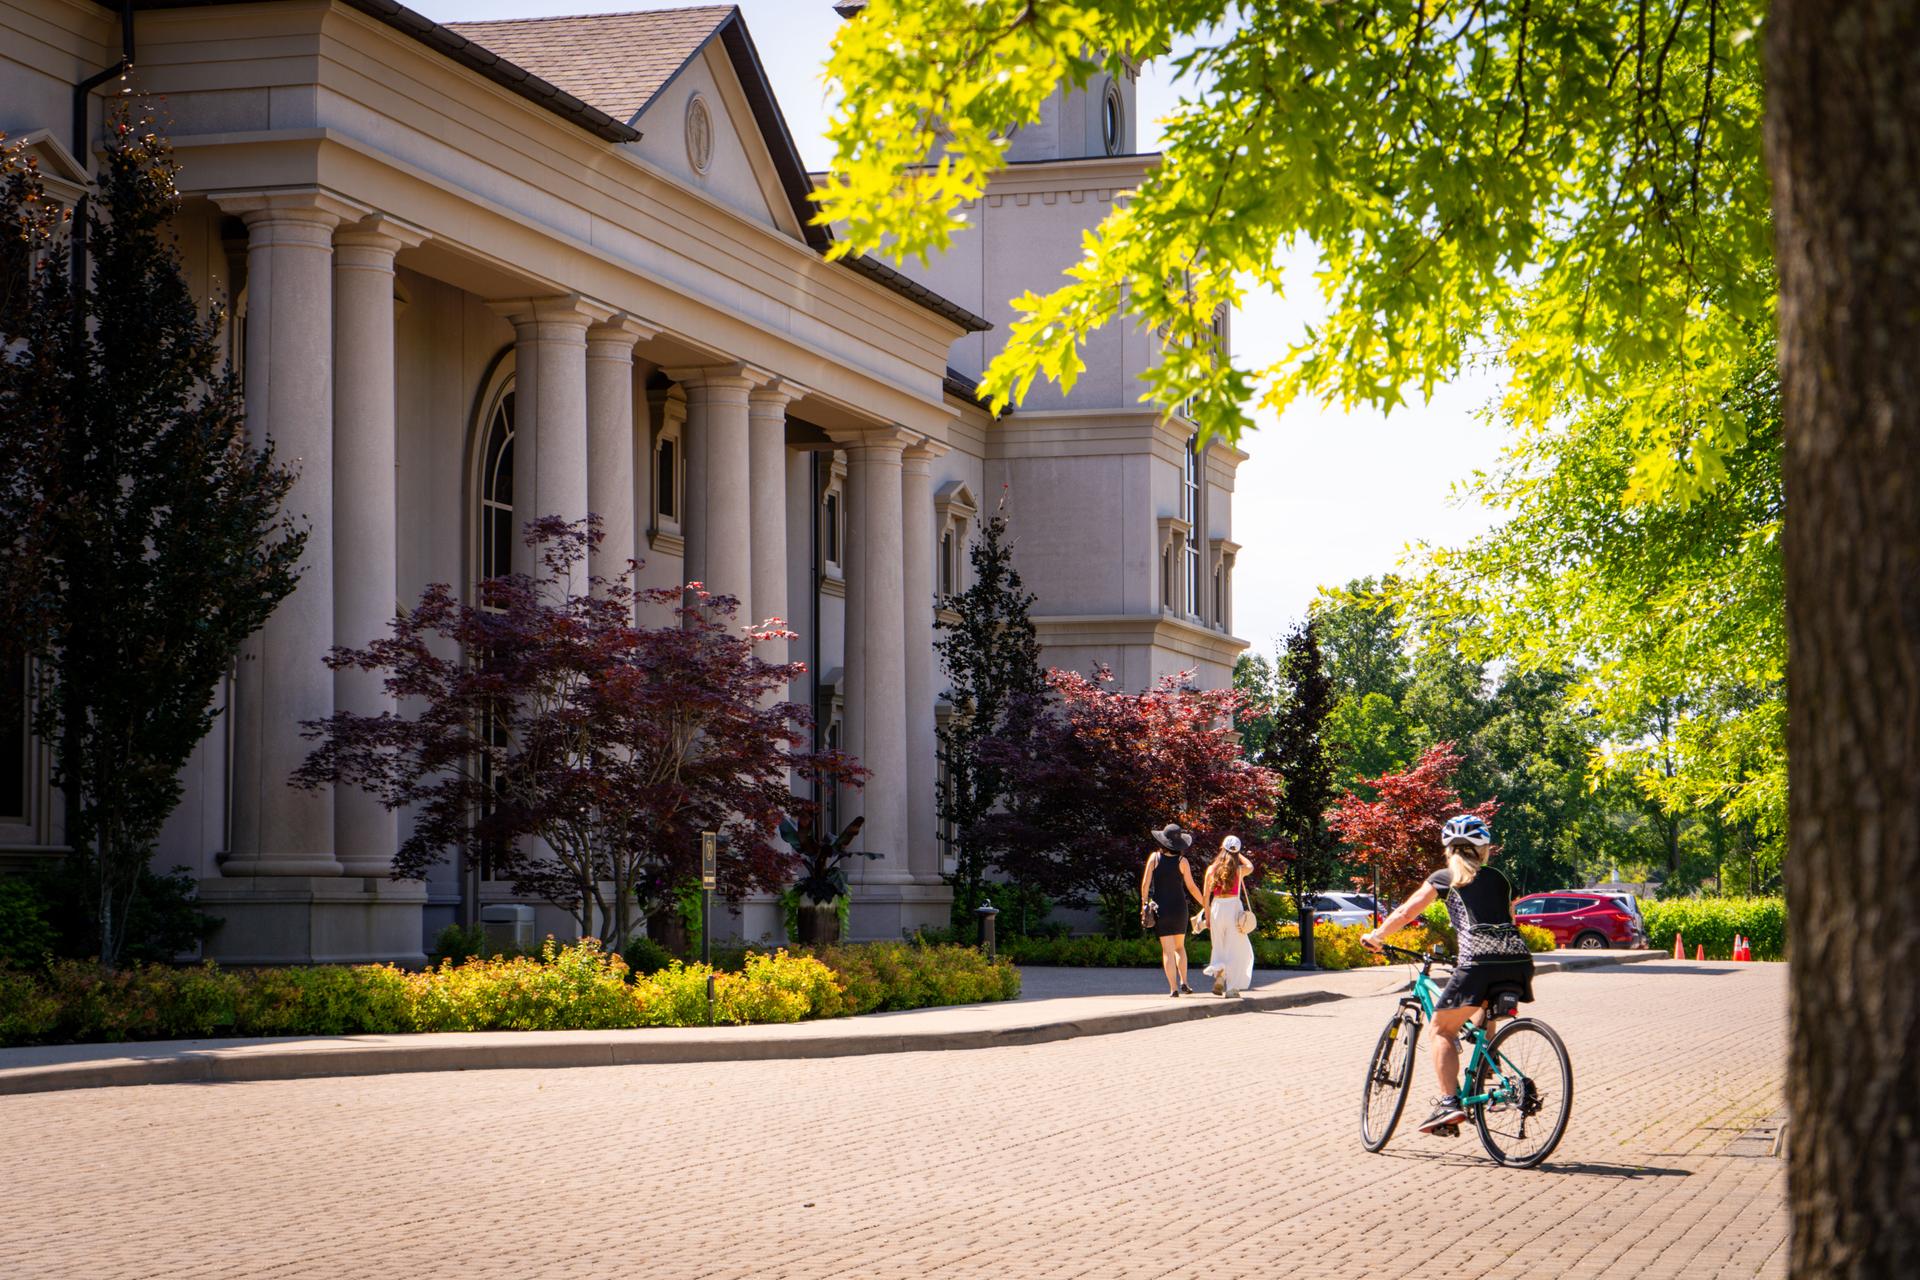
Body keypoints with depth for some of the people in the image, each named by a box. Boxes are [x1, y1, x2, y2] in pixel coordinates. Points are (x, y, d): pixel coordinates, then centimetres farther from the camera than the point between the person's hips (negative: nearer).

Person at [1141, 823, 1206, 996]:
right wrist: (1205, 904, 9)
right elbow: (1191, 887, -3)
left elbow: (1145, 883, -7)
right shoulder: (1182, 861, -6)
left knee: (1167, 950, 1)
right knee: (1180, 946, 18)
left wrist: (1144, 904, 3)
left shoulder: (1155, 857, -5)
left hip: (1160, 907, -1)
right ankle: (1183, 982, 9)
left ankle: (1173, 988, -5)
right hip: (1179, 906, 1)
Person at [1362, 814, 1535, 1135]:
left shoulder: (1445, 878, 15)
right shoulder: (1498, 878, 25)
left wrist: (1375, 936, 35)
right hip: (1518, 958, 5)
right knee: (1482, 1021, 31)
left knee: (1442, 1029, 7)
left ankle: (1448, 1103, -7)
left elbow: (1405, 913, 19)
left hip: (1478, 961, -5)